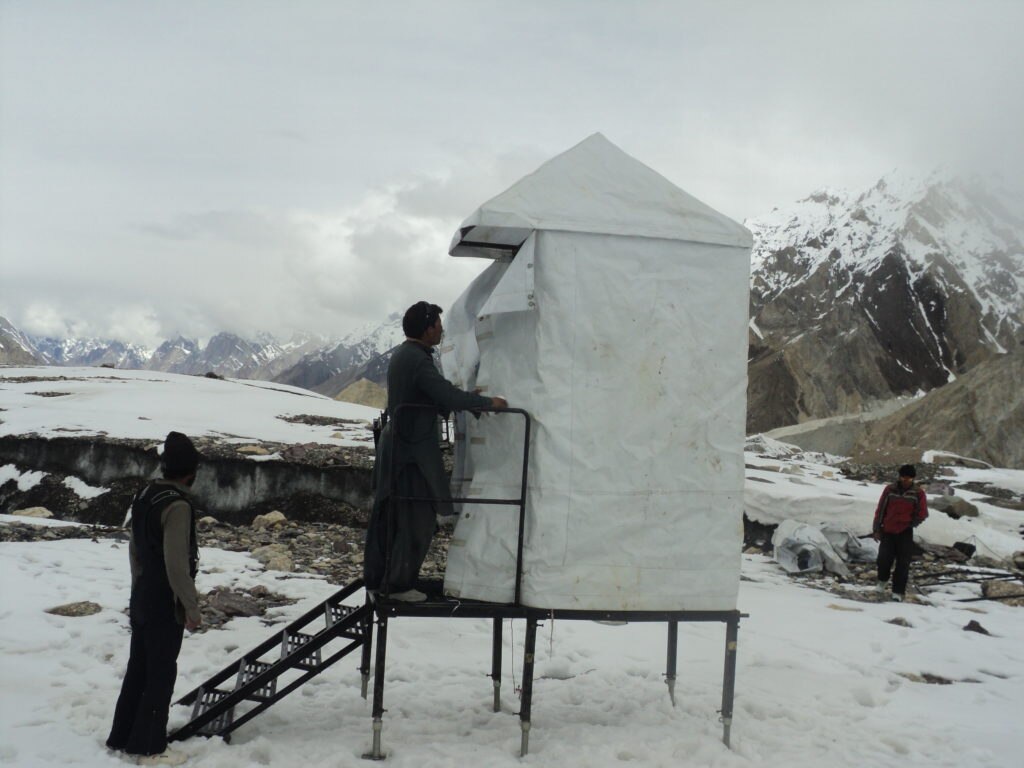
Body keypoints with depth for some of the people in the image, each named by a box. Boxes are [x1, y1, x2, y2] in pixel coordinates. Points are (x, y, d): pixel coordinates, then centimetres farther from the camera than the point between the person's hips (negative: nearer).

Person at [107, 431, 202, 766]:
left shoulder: (144, 495, 5)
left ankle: (122, 736, 29)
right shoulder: (177, 505, -23)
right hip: (165, 604, -8)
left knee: (138, 668, 18)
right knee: (160, 675, 3)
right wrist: (192, 607, -16)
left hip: (141, 599, 8)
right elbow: (177, 564, -24)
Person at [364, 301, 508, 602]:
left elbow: (435, 400, 16)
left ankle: (376, 579, 24)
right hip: (414, 451, -10)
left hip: (395, 445, 10)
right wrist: (488, 402, -14)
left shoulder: (402, 354, 13)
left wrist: (468, 399, 9)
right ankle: (399, 584, 6)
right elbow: (448, 396, -26)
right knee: (418, 520, -1)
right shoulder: (417, 359, -19)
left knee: (387, 515, 15)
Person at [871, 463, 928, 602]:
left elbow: (922, 514, 3)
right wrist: (876, 529, 3)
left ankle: (898, 592, 7)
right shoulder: (890, 490, 0)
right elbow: (880, 509, 4)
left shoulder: (918, 493, -2)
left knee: (903, 563, -1)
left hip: (905, 533, -1)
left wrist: (911, 524, -7)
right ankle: (882, 580, 24)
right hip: (888, 531, 1)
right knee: (884, 558, -5)